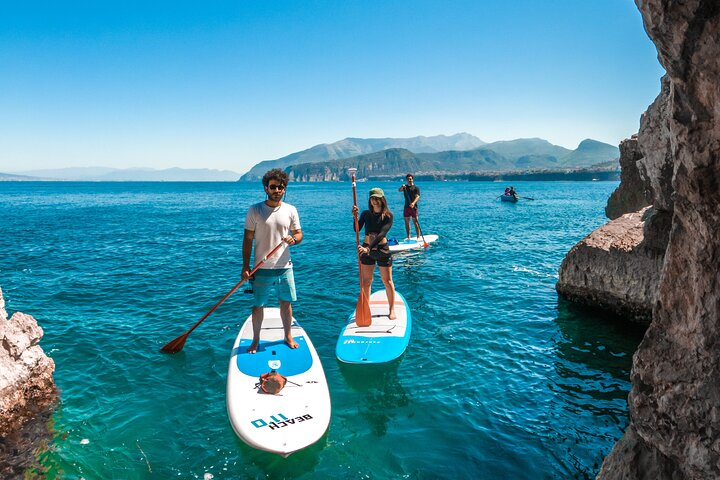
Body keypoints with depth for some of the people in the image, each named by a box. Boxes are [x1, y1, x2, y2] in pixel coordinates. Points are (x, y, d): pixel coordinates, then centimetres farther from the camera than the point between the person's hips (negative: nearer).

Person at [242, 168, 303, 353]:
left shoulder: (290, 210, 2)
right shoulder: (255, 210, -4)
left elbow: (299, 233, 9)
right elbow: (247, 239, -2)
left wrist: (293, 239, -17)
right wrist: (245, 266, -7)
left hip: (284, 267, 2)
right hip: (261, 269, -2)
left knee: (286, 303, 11)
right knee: (257, 306, 6)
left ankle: (288, 336, 30)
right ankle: (255, 340, 25)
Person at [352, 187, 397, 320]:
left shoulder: (388, 215, -9)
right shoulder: (366, 214, 2)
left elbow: (382, 234, -22)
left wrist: (368, 248, -33)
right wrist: (355, 217, -29)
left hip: (382, 249, -3)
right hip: (366, 249, 3)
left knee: (387, 281, 5)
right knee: (366, 281, 9)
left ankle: (392, 310, 16)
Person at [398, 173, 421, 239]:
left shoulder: (416, 188, -1)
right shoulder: (405, 186, 12)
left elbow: (417, 197, -14)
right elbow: (399, 190, -6)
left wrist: (413, 203, -32)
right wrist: (402, 187, -29)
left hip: (413, 207, -5)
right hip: (406, 207, 5)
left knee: (415, 222, -4)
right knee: (406, 222, 8)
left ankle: (418, 236, 1)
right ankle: (408, 236, 17)